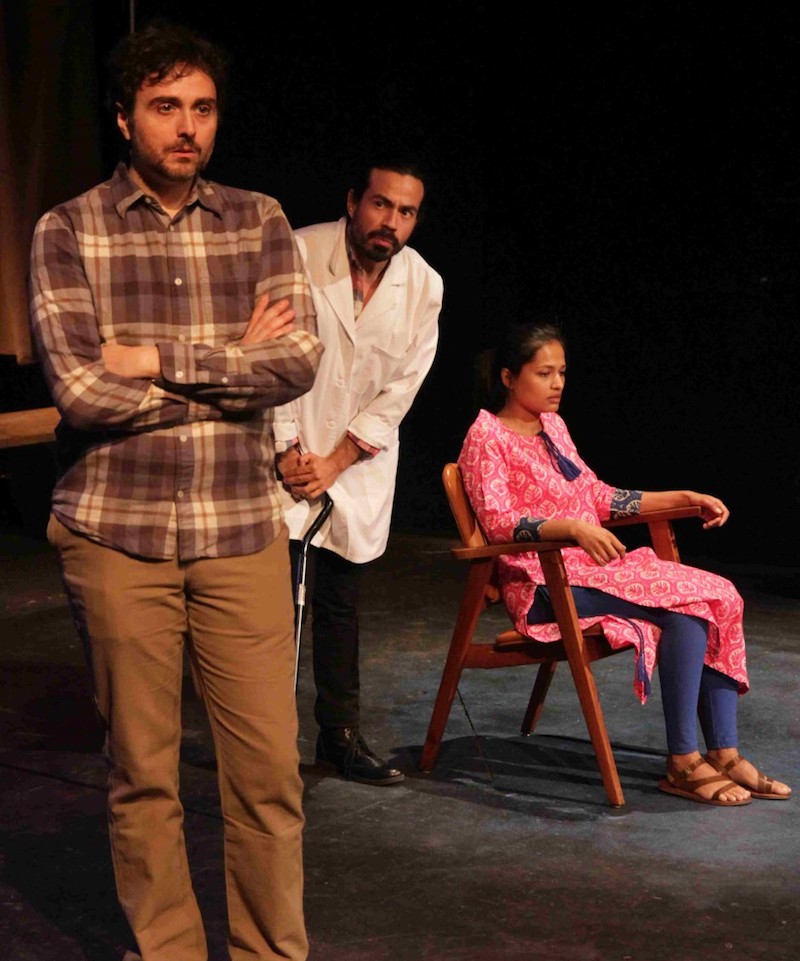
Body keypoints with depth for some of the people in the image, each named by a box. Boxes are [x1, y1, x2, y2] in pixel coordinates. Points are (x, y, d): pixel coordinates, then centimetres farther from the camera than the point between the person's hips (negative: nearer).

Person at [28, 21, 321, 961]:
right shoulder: (68, 232, 0)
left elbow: (300, 360, -6)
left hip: (243, 532, 2)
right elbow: (80, 391, -12)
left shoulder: (258, 222, 7)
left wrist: (162, 362, -12)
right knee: (142, 774, 7)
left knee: (269, 768, 3)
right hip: (117, 535, -1)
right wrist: (234, 366, -6)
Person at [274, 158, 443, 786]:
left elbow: (398, 392, -1)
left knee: (340, 605, 13)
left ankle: (341, 735, 25)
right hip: (286, 455, -3)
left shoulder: (424, 287, -3)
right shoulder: (297, 256, -14)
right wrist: (288, 451, -13)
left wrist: (334, 462, -9)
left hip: (359, 464, 4)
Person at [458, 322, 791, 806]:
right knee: (687, 603, -24)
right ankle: (683, 764, -20)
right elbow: (498, 522, -17)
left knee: (718, 596, -12)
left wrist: (684, 498, 15)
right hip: (544, 584, -8)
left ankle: (725, 754, -14)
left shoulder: (552, 426, 19)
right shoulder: (487, 437, -6)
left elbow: (598, 496, 23)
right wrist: (573, 527, -33)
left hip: (592, 567, 8)